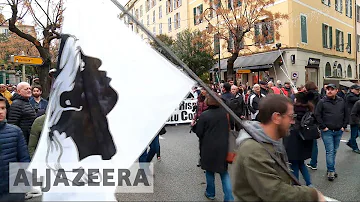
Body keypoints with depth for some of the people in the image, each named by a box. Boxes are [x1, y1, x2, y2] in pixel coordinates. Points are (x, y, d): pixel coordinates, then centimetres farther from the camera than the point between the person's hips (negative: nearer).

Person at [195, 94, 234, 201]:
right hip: (223, 146, 3)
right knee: (224, 172, 14)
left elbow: (199, 133, -9)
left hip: (209, 147, -2)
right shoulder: (225, 112, -6)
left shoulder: (204, 115, -16)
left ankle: (210, 193, 31)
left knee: (210, 170, 17)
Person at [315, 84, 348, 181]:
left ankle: (331, 169, 26)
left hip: (339, 131, 5)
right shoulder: (322, 102, -7)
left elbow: (346, 115, 13)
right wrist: (323, 127, -11)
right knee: (330, 151, -5)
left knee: (334, 151, 13)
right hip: (327, 131, -4)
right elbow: (317, 115, -8)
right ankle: (331, 171, 4)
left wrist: (344, 126, 5)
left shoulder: (341, 101, 6)